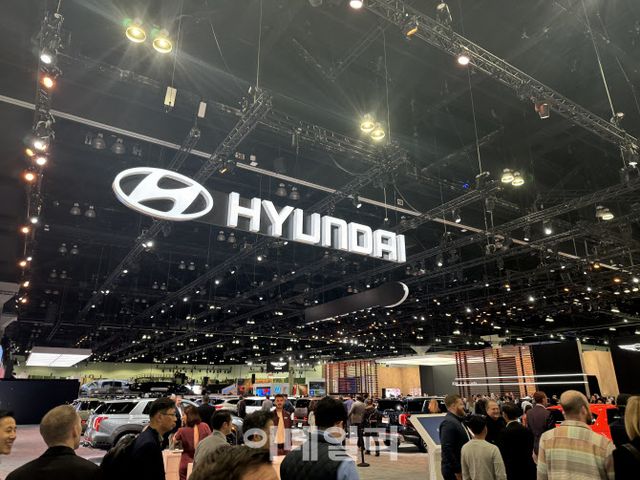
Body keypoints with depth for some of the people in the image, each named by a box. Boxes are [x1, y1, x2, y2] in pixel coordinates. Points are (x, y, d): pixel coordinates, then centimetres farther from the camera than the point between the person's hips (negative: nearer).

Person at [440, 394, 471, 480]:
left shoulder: (457, 421, 12)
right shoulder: (448, 423, -20)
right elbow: (447, 449, -25)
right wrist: (457, 471, -22)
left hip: (462, 467, 9)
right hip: (453, 470, -9)